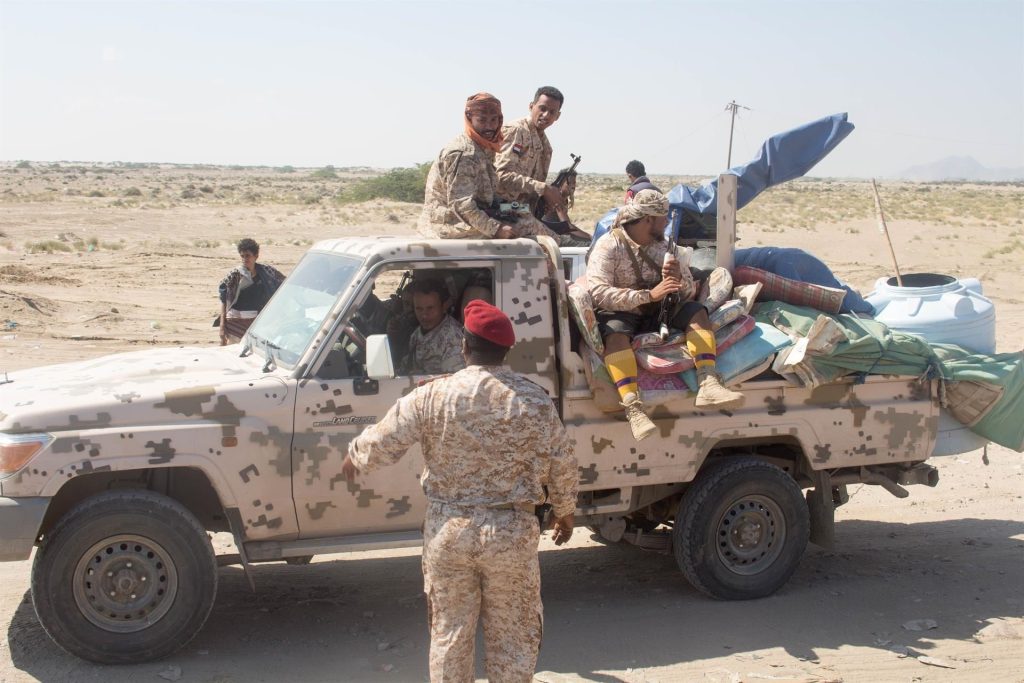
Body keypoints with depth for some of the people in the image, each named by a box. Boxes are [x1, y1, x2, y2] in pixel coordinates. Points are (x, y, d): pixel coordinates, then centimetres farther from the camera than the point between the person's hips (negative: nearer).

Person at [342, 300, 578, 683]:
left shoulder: (431, 396, -10)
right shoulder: (535, 401, -7)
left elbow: (381, 445, -3)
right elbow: (562, 465, 1)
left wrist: (354, 458, 19)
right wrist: (565, 512, 19)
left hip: (448, 529, 0)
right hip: (512, 534, 0)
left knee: (449, 633, 15)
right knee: (512, 636, 14)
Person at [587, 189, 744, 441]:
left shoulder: (663, 245, 9)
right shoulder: (609, 245, -10)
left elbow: (690, 290, 6)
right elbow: (598, 292, -24)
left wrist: (678, 279, -20)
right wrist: (649, 295, -31)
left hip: (657, 313, 5)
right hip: (621, 314, -5)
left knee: (696, 311, -17)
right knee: (616, 332, -37)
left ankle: (708, 385, -32)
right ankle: (633, 409, -50)